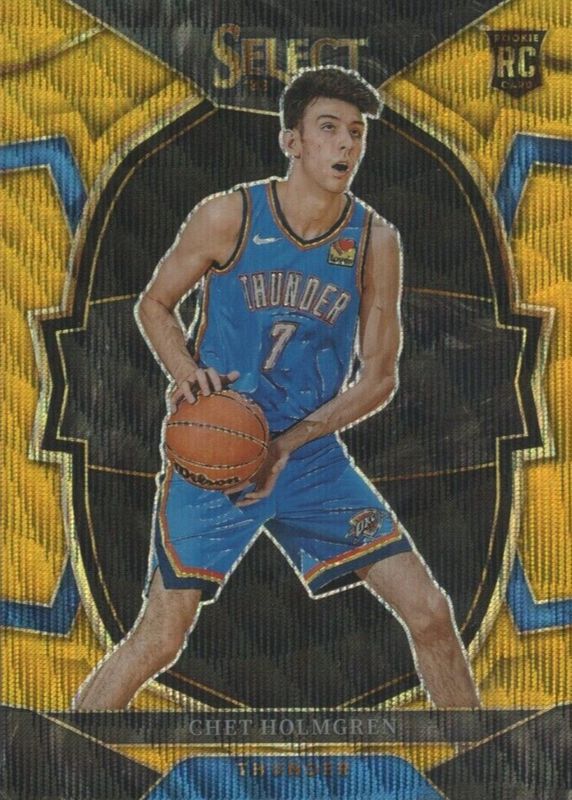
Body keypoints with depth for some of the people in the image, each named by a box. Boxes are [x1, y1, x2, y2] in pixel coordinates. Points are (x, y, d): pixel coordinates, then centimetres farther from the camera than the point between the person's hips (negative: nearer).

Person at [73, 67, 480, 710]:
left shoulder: (375, 241, -3)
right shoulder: (228, 216, -9)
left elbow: (379, 377, -1)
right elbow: (153, 304, 5)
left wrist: (288, 443, -13)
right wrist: (188, 374, -16)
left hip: (314, 458, 3)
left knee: (429, 612, -2)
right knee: (160, 638, -4)